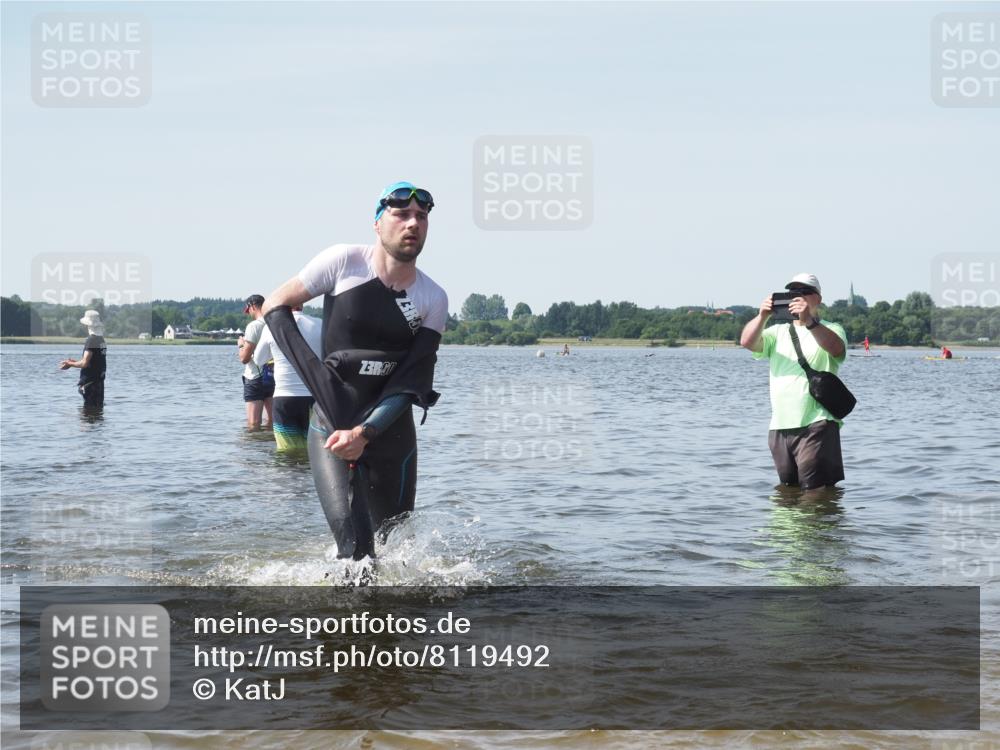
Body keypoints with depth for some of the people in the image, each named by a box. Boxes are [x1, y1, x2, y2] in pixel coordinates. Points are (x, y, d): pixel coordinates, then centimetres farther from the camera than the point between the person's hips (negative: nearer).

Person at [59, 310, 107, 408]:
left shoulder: (91, 341, -16)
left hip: (90, 381, -8)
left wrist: (70, 364, -3)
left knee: (90, 408, -5)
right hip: (99, 380, 8)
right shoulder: (101, 340, 11)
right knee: (98, 407, 13)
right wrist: (73, 362, 16)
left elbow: (85, 363, -20)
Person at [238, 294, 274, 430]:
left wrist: (241, 344, 5)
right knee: (271, 422, 13)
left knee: (253, 425, -5)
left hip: (255, 378, -6)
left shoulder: (254, 326, -14)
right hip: (273, 378, 6)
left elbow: (244, 358, -16)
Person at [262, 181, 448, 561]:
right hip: (332, 428, -3)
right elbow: (275, 306, 0)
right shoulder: (344, 262, -8)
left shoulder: (433, 299, -2)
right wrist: (317, 376, -10)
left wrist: (365, 432, -20)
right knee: (356, 546, -18)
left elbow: (412, 383, -6)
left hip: (392, 432, 3)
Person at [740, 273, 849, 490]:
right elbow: (746, 341, 1)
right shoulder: (778, 332, 19)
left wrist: (809, 321, -32)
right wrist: (763, 316, -17)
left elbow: (836, 348, -18)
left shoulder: (831, 329, 7)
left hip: (816, 425, -5)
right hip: (779, 427, 5)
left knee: (816, 490, -10)